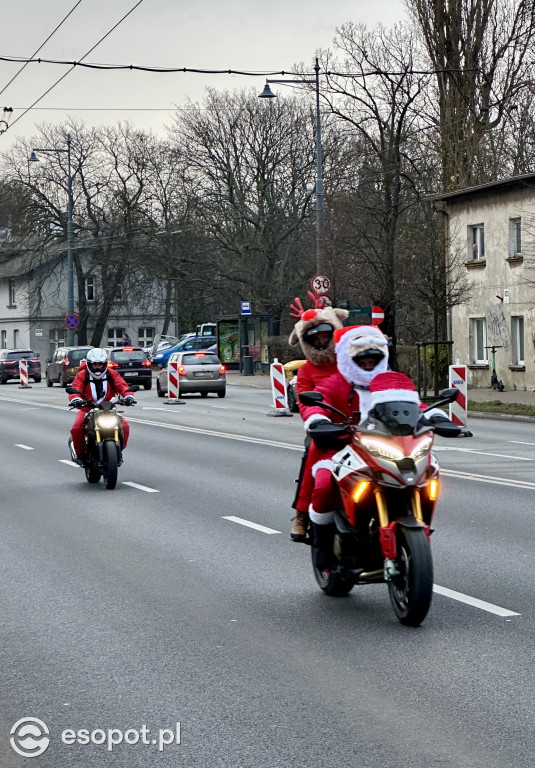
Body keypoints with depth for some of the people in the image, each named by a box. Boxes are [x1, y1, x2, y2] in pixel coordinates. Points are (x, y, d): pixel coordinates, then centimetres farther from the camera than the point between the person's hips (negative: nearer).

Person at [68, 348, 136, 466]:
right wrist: (75, 399, -34)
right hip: (87, 409, -1)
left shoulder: (112, 374, 6)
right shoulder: (82, 375, 1)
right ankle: (81, 454, -3)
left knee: (124, 426, -21)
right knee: (76, 428, -28)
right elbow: (75, 389, -10)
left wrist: (128, 396, -24)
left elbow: (122, 386, -2)